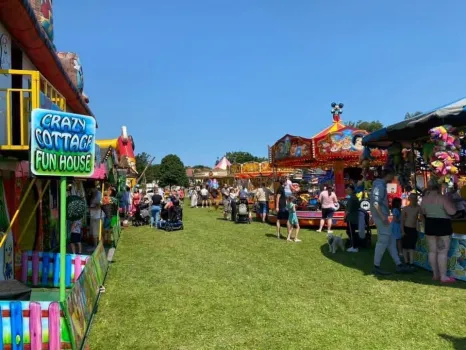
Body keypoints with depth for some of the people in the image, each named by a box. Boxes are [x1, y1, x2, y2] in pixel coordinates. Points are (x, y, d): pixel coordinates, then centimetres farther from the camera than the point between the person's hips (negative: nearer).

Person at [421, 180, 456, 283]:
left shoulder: (424, 199, 5)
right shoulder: (442, 198, -15)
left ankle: (436, 275, 17)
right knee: (443, 252, -2)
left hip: (429, 225, 6)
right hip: (442, 225, -6)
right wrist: (450, 202, -4)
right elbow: (452, 211, -20)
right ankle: (443, 276, 0)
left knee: (432, 251, 11)